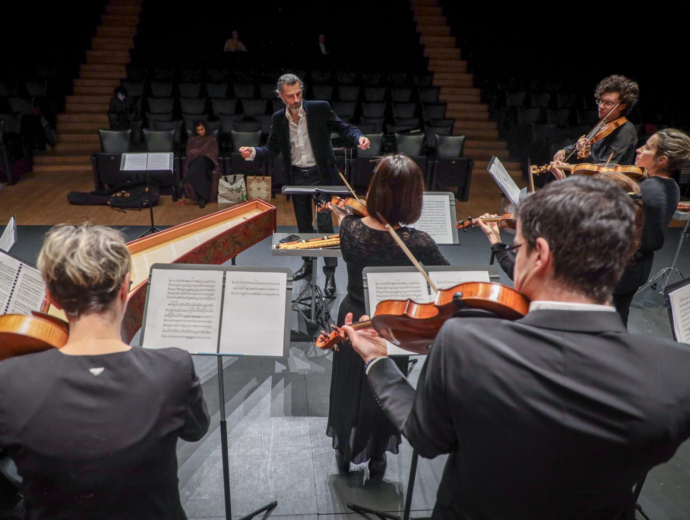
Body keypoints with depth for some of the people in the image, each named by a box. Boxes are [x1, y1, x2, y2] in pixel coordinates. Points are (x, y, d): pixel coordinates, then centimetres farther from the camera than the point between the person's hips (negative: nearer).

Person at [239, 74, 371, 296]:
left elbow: (343, 127, -5)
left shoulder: (320, 108, -9)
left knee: (325, 224, -7)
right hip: (297, 177, 4)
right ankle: (307, 263, 34)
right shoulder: (278, 119, 2)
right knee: (303, 225, 15)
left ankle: (330, 273, 3)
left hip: (321, 174, -4)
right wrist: (253, 152, -13)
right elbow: (272, 148, 6)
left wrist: (358, 137, -25)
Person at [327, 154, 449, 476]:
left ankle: (344, 452, 47)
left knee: (349, 386, 26)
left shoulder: (350, 228, -21)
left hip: (352, 320, 2)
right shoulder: (417, 243, -28)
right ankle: (376, 458, 45)